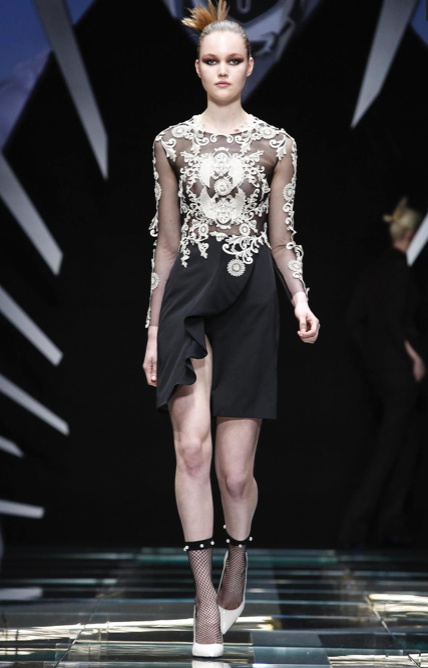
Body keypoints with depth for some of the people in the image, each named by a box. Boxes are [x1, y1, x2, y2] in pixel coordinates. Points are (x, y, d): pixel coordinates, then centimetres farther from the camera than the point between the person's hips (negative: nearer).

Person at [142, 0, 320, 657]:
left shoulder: (276, 144, 7)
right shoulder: (173, 142, 9)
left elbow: (282, 238, 10)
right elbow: (166, 242, 11)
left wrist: (301, 298, -8)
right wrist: (153, 331, 9)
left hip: (252, 295, 0)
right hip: (188, 292, 0)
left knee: (235, 466, 0)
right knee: (192, 447, -16)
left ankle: (237, 564, 27)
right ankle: (205, 592, -11)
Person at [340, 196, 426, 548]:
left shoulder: (375, 268, 12)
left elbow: (355, 317, 12)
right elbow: (395, 317, -22)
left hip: (376, 368, 9)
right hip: (399, 367, -9)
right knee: (390, 447, -3)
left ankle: (391, 523, 13)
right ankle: (356, 526, -4)